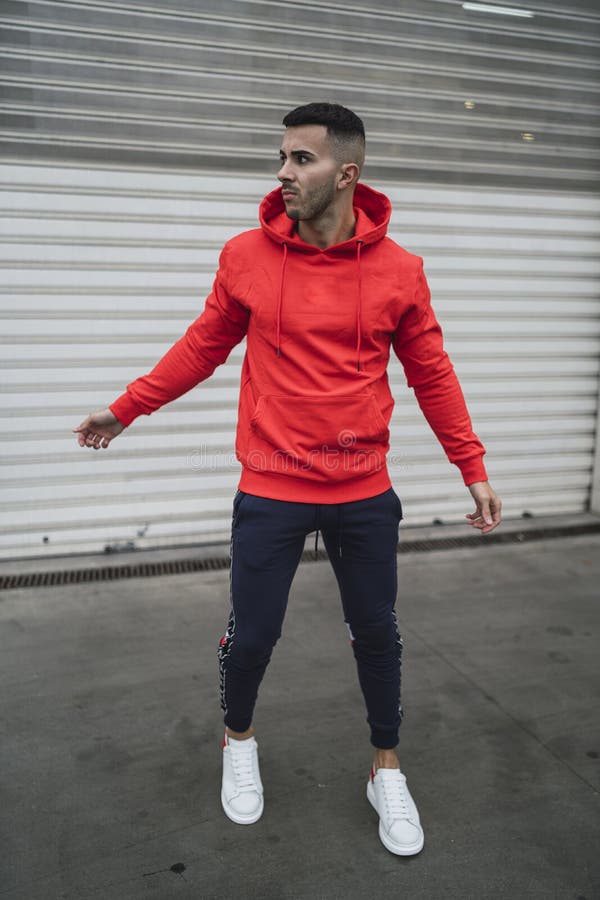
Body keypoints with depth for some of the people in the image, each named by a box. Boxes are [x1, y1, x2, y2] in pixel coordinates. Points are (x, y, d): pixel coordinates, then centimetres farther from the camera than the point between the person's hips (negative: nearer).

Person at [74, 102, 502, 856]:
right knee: (252, 633, 9)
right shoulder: (246, 256, -5)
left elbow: (431, 375, 4)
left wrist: (472, 469, 5)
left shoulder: (398, 270, -5)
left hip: (364, 495, 1)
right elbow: (204, 345, 8)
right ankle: (238, 742, 42)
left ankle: (386, 771, 38)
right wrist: (126, 409, 11)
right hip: (270, 490, 0)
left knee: (376, 633, 13)